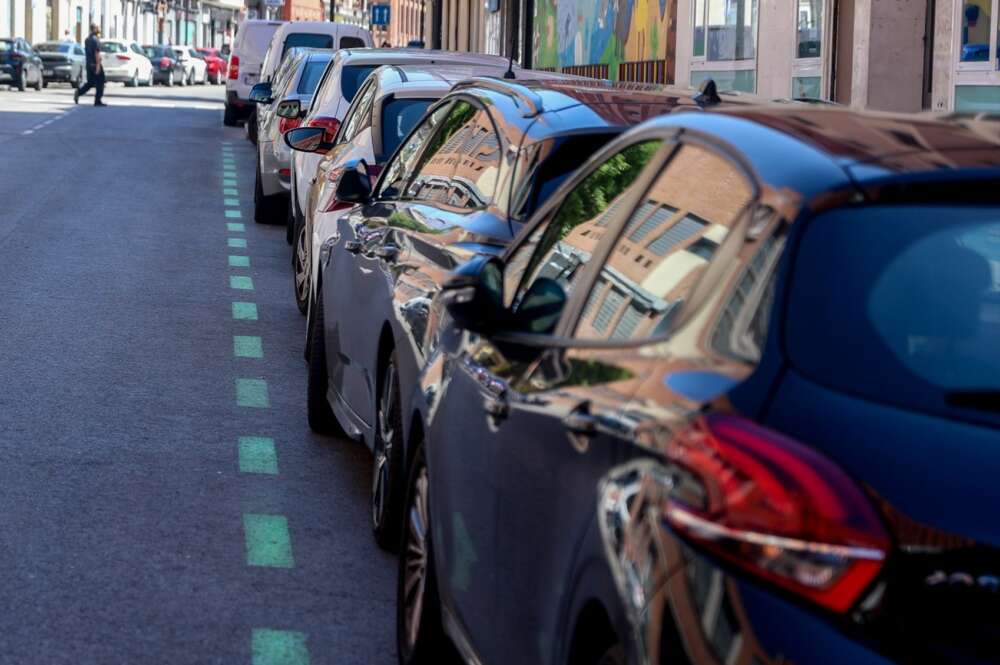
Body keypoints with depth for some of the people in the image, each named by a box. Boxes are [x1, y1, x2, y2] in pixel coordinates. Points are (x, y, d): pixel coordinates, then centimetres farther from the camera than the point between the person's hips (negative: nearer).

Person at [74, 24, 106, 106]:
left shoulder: (87, 40, 13)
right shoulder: (96, 40, -15)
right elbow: (97, 53, -21)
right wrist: (98, 65, -24)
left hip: (89, 64, 8)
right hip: (95, 64, -8)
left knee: (90, 82, 15)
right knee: (99, 83, 1)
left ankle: (78, 92, -5)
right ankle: (97, 101, 2)